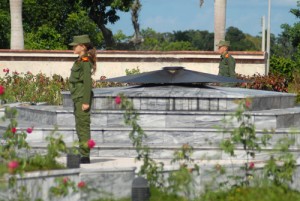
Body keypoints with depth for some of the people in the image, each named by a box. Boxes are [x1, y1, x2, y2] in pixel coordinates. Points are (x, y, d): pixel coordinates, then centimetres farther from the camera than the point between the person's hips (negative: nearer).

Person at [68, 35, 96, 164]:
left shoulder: (85, 61, -13)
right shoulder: (80, 61, 16)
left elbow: (87, 82, -18)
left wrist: (86, 102, -21)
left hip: (82, 97, -10)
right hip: (77, 97, 10)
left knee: (83, 125, -8)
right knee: (80, 127, 12)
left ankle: (85, 156, -5)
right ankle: (83, 155, 16)